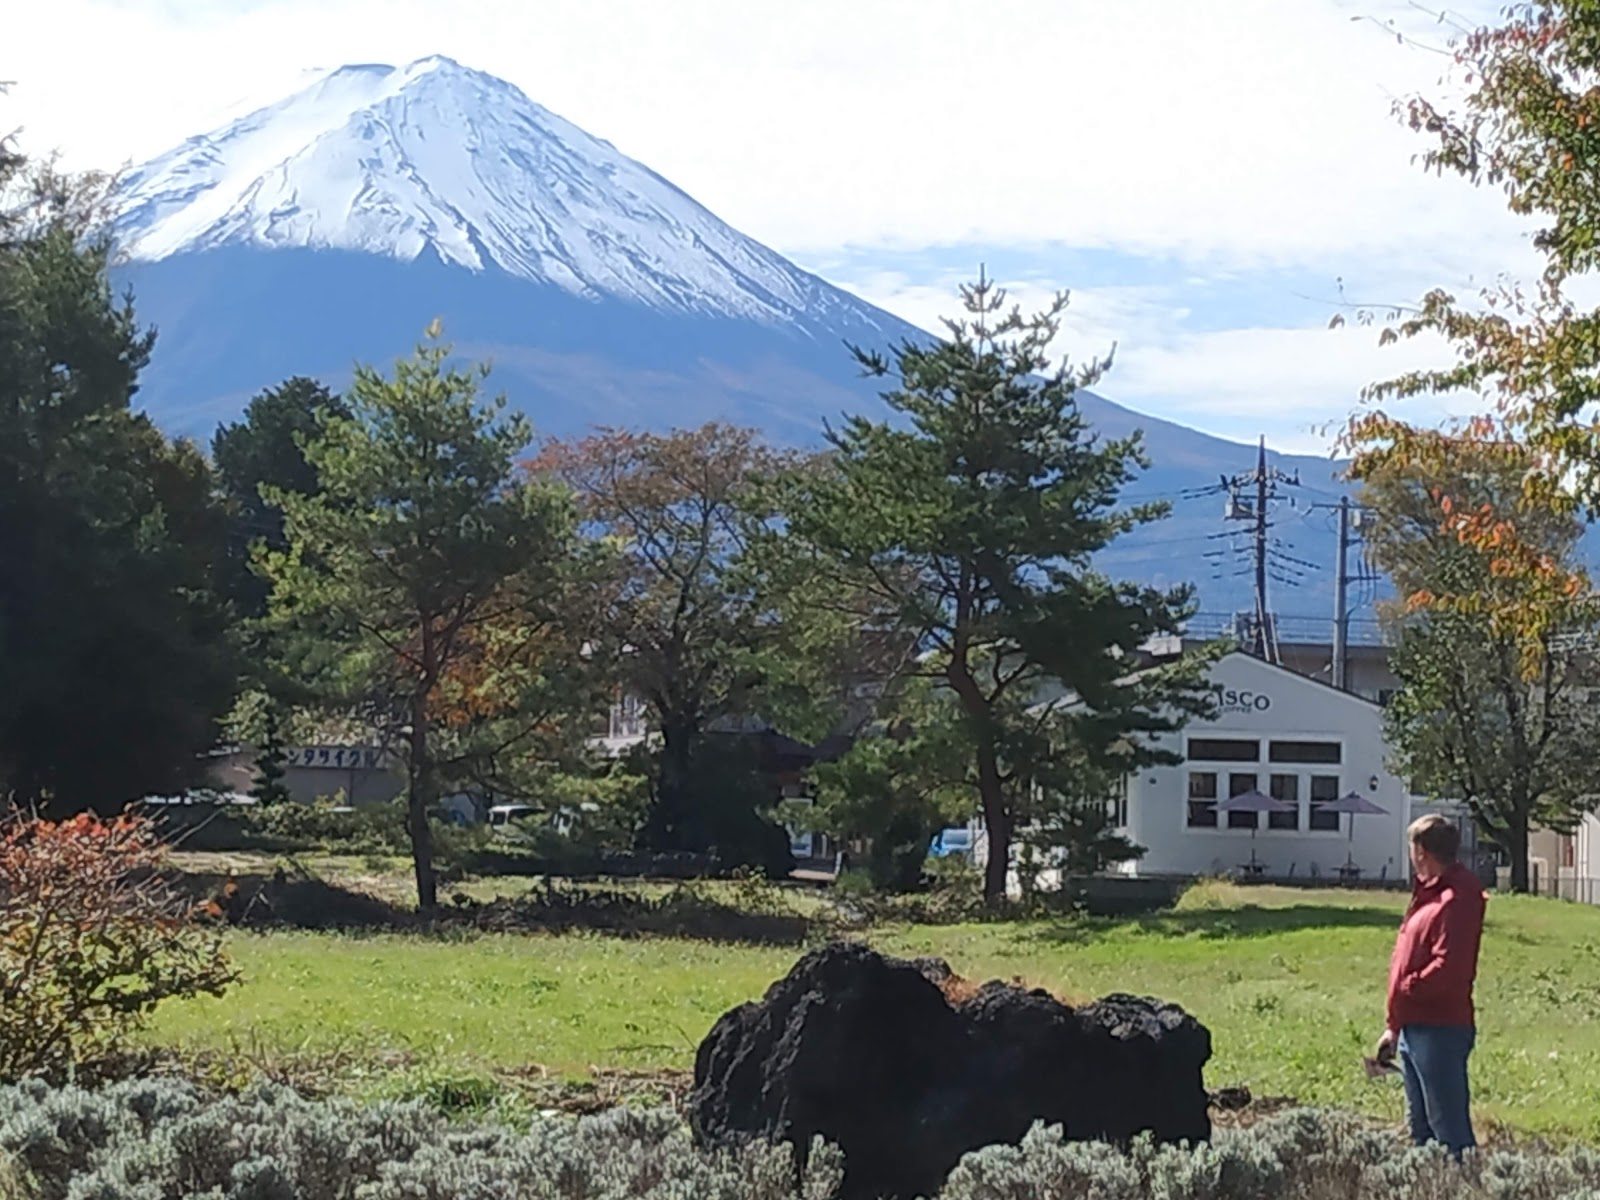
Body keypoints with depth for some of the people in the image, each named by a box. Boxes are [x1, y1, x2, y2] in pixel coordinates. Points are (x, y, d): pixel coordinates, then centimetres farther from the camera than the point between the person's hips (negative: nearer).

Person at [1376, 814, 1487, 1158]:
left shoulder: (1457, 900, -14)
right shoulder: (1428, 895, 16)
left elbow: (1448, 968, -24)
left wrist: (1406, 990, -13)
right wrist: (1394, 1026, 19)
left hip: (1440, 1030, -10)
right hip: (1414, 1027, 10)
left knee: (1449, 1129, -9)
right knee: (1421, 1127, 15)